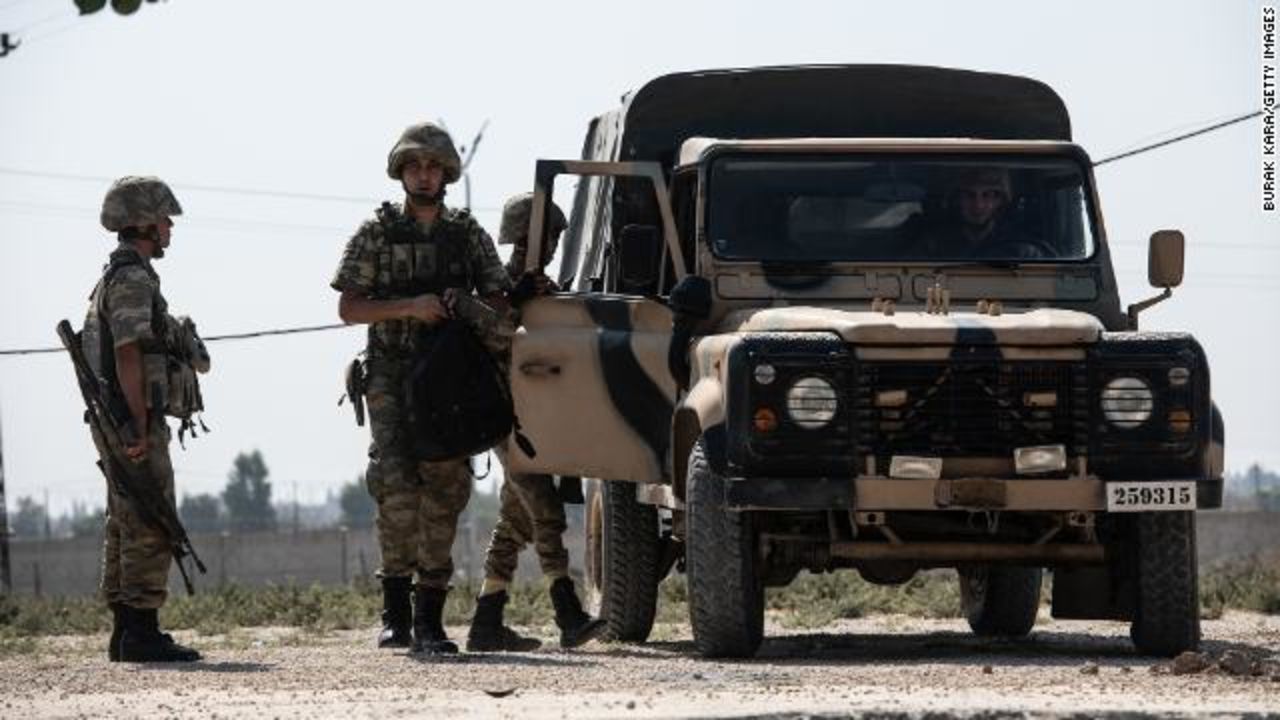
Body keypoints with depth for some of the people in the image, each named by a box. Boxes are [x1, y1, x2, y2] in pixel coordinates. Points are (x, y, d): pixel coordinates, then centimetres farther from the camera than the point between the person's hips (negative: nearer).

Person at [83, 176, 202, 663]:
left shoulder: (113, 278, 19)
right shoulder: (132, 280, -14)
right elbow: (128, 356, -21)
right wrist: (140, 428, -23)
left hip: (117, 425, 11)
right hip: (133, 422, -11)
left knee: (124, 528, 11)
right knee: (150, 530, -11)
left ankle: (125, 633, 12)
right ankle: (142, 633, -14)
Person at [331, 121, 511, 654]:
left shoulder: (468, 233, 10)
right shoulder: (377, 232, 3)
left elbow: (498, 304, 13)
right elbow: (349, 309, -2)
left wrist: (465, 306, -9)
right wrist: (409, 307, -16)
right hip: (392, 376, -2)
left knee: (444, 492, -3)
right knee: (397, 487, -17)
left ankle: (429, 619, 2)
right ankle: (396, 607, -5)